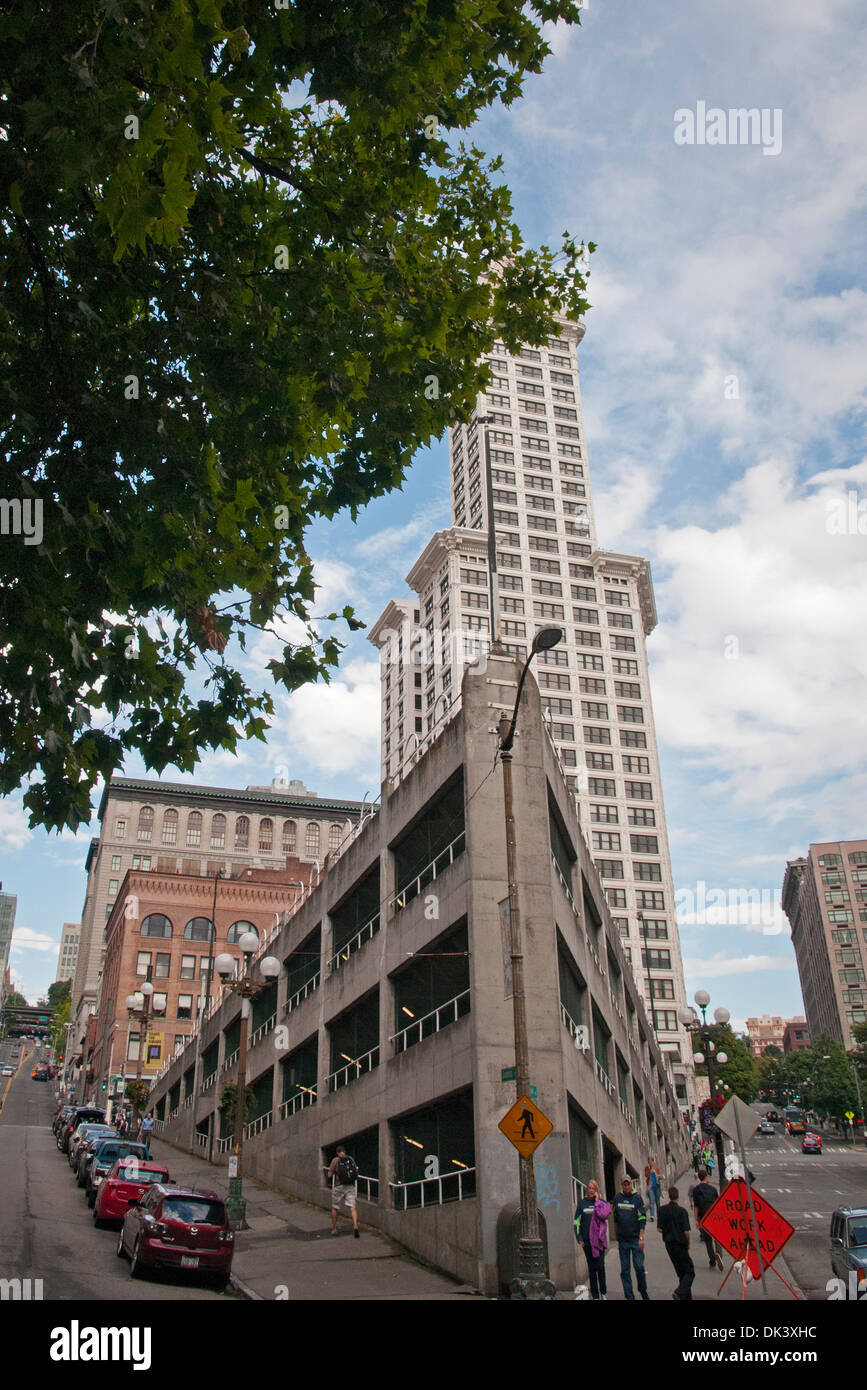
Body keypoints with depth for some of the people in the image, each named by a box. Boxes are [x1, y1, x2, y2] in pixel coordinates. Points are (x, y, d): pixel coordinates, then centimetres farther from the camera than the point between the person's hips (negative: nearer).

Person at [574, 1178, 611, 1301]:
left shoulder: (602, 1202, 5)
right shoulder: (582, 1202, 6)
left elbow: (604, 1215, -15)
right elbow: (577, 1221, 5)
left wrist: (597, 1200, -9)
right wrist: (579, 1238, -1)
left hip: (599, 1239, -1)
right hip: (587, 1240, 1)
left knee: (600, 1266, -1)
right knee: (592, 1268, 5)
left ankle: (603, 1293, 16)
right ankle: (595, 1295, 13)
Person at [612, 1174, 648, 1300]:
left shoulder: (637, 1198, -4)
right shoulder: (617, 1199, 5)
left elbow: (642, 1219, -6)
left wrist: (641, 1238, -12)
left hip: (636, 1239, -3)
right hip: (622, 1240, 3)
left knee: (639, 1266, -4)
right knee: (625, 1270, 4)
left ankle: (643, 1290, 20)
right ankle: (630, 1297, 13)